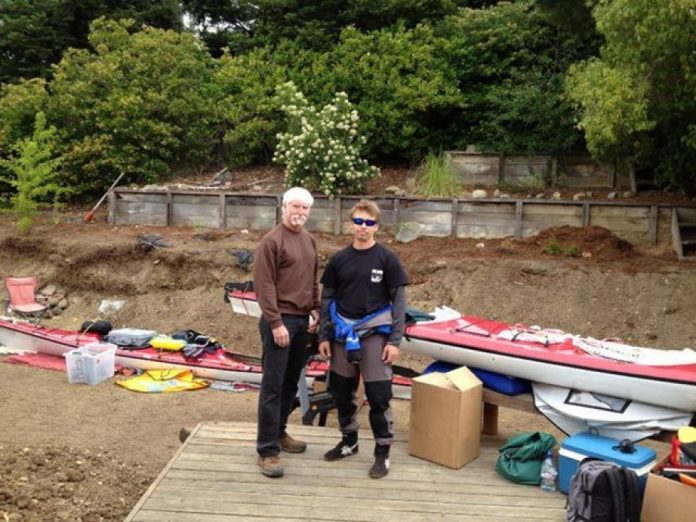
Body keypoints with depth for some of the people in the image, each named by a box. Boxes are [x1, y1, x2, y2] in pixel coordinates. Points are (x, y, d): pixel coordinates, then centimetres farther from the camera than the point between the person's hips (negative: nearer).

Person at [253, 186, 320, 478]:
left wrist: (316, 309, 11)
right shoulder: (272, 241, -10)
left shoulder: (309, 241, 14)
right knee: (273, 386, -5)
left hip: (302, 320, 8)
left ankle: (279, 433, 29)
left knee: (291, 384, 15)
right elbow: (264, 286, -15)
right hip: (280, 321, -8)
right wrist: (276, 323, -18)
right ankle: (267, 450, 1)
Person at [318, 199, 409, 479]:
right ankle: (349, 440, 33)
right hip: (343, 334, 4)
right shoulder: (339, 259, 4)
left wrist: (395, 340, -10)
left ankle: (383, 452, 13)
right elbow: (327, 299, 9)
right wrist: (324, 336, 4)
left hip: (375, 334, -4)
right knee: (342, 391, 13)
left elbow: (398, 301, -4)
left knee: (378, 396, -1)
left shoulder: (387, 259, -4)